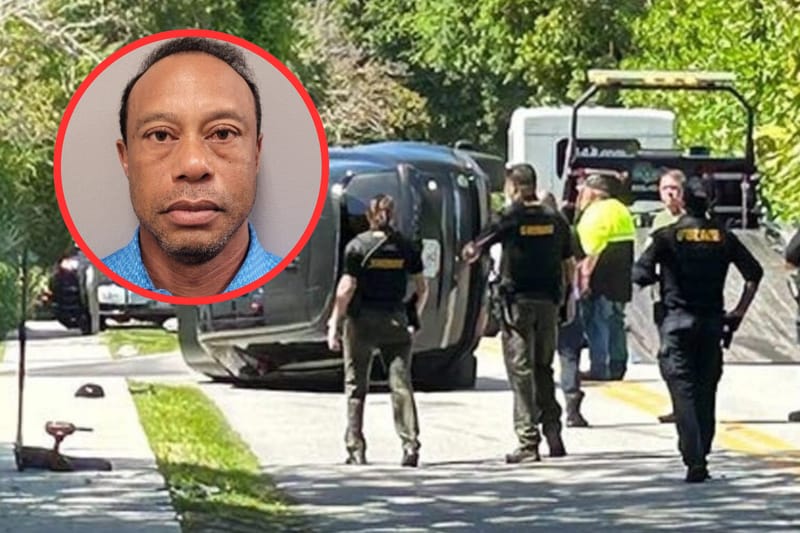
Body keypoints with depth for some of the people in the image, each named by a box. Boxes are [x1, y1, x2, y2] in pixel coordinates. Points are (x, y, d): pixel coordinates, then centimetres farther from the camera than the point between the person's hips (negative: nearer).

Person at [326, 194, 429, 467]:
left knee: (356, 385, 9)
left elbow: (346, 289, -11)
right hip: (394, 320, 2)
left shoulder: (357, 246, -7)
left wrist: (334, 323, -6)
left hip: (361, 321, -2)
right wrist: (416, 315, 20)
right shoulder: (406, 247, 1)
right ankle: (410, 444, -13)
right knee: (401, 383, 1)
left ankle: (356, 449, 8)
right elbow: (422, 288, 5)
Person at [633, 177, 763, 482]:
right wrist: (738, 312, 5)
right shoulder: (723, 237, 4)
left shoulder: (668, 236, -4)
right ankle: (702, 457, 13)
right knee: (706, 393, 12)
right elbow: (754, 273, 0)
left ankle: (694, 460, -16)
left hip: (677, 322, -3)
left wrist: (658, 277, 12)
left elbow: (640, 274, -11)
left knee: (684, 392, -5)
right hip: (712, 322, 3)